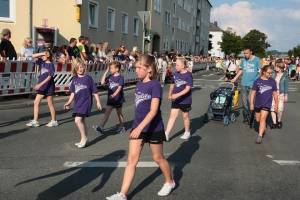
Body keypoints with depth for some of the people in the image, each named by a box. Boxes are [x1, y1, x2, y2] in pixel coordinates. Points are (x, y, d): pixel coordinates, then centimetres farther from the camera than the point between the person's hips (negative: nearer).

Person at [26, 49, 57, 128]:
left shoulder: (51, 65, -13)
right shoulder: (42, 62, 7)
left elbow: (49, 77, -19)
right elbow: (33, 56, 3)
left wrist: (40, 84, -23)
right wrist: (42, 53, -9)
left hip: (49, 87, -7)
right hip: (42, 87, 7)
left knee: (50, 104, 3)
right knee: (36, 102, 2)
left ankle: (54, 121, 15)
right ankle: (35, 121, 6)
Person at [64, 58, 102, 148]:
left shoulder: (88, 78, -7)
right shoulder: (75, 79, 8)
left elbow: (95, 91, -3)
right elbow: (73, 92, 15)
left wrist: (98, 102, -4)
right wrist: (69, 102, 11)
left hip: (86, 102, -6)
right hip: (77, 103, 6)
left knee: (78, 120, -18)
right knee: (82, 121, 14)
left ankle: (84, 138, -1)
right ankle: (85, 140, 26)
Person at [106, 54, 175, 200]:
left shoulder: (155, 85, -17)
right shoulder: (139, 84, 6)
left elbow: (153, 111, -24)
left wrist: (140, 128, -30)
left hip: (154, 128, -6)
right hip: (138, 127, 6)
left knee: (158, 158, 12)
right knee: (131, 160, 1)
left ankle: (170, 182, 38)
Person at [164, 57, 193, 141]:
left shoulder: (188, 75, -15)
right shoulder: (175, 74, 2)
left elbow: (187, 88, -21)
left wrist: (177, 95, -29)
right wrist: (170, 95, 20)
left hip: (185, 100, -4)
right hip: (175, 100, 4)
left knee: (185, 116, 11)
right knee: (172, 116, 0)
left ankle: (187, 133, 31)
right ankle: (166, 134, -3)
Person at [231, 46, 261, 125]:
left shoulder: (256, 60, -7)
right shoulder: (243, 60, 5)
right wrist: (235, 78, 17)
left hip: (253, 84, -4)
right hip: (244, 83, 5)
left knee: (250, 100, -10)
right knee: (245, 101, 9)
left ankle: (251, 117, 3)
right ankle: (245, 116, 21)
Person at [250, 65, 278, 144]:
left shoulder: (272, 82, -4)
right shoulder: (257, 81, -8)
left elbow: (275, 94, 5)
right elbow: (253, 93, -3)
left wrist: (276, 104, 10)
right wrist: (251, 104, -3)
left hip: (267, 104, -2)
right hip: (258, 104, 2)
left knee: (262, 118, -15)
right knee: (258, 120, 14)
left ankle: (260, 135, -13)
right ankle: (263, 128, 43)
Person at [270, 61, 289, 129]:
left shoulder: (285, 75, -4)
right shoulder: (274, 74, 0)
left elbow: (286, 86, 1)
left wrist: (286, 95, 1)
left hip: (280, 94, -2)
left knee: (279, 109, -8)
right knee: (272, 108, -2)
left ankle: (279, 121, 18)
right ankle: (274, 123, 12)